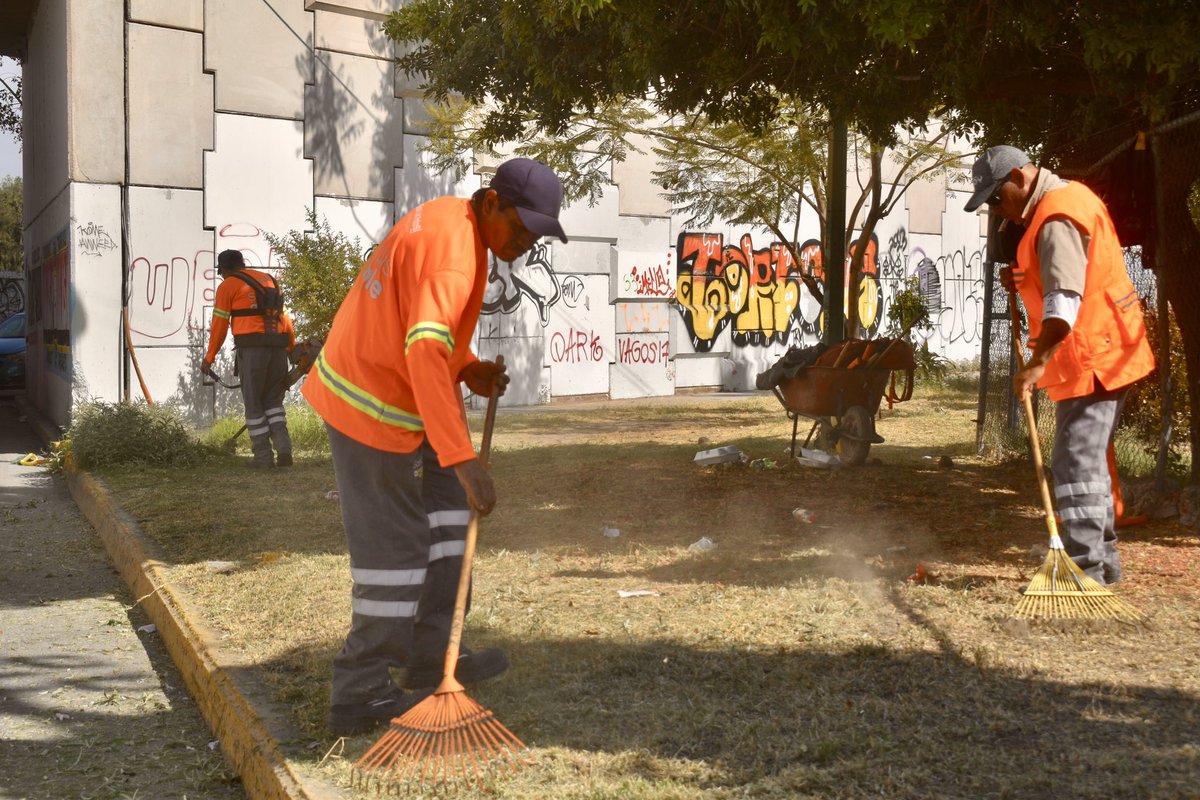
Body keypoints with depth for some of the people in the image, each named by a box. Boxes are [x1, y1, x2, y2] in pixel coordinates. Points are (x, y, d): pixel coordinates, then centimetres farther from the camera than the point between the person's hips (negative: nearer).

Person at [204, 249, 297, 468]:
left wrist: (209, 357, 10)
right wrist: (293, 348, 17)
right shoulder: (269, 280, 20)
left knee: (253, 403, 6)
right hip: (278, 348, 5)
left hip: (251, 348, -5)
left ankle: (263, 456, 6)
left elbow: (219, 324, 2)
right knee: (273, 401, 14)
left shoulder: (228, 285, 4)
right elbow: (284, 317, 16)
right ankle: (284, 447, -3)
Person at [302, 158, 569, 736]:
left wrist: (469, 370, 1)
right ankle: (359, 697, 10)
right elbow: (425, 351, -38)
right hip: (374, 407, -10)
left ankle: (430, 661, 25)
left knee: (446, 514, 15)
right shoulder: (452, 247, -24)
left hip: (373, 389, 10)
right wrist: (462, 457, -43)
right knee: (393, 550, -2)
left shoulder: (448, 220, 8)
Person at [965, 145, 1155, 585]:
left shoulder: (1057, 219, -19)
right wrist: (1021, 275, 6)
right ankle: (1103, 555, 27)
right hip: (1103, 351, 11)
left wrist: (1037, 362, -31)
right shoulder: (1067, 195, 14)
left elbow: (1065, 300, -28)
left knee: (1077, 462, -10)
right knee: (1089, 458, 17)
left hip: (1091, 355, -11)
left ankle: (1085, 569, -8)